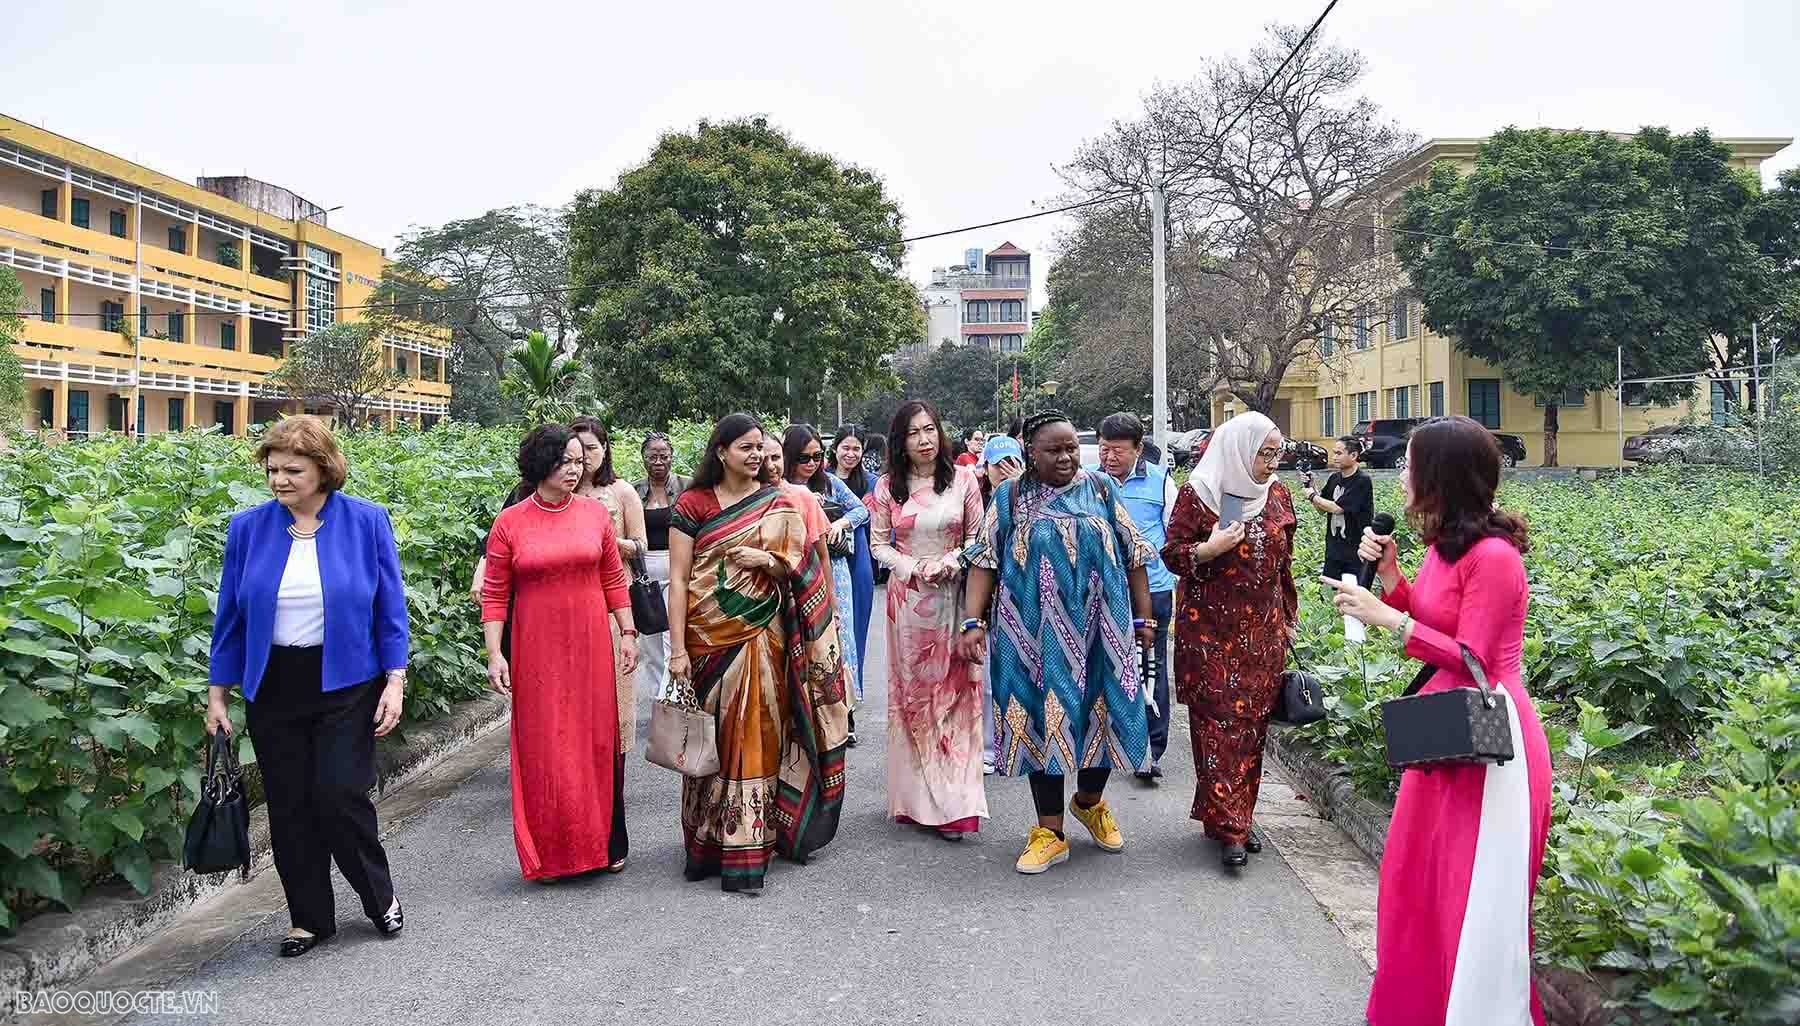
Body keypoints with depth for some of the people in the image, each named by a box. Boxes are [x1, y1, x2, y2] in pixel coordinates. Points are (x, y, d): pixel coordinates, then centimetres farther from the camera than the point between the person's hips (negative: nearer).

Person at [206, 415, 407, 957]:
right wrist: (217, 693, 6)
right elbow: (230, 615, 7)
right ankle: (309, 917, 25)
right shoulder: (248, 527, 1)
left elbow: (390, 607, -2)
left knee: (339, 795, -7)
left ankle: (380, 896, 18)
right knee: (289, 805, 8)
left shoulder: (366, 521, -5)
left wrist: (395, 681, -8)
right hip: (273, 688, 3)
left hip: (346, 683, -3)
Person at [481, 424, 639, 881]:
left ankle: (604, 844, 22)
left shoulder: (596, 513, 3)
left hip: (591, 647, 2)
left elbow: (614, 579, 8)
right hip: (537, 651, -1)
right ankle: (550, 854, 18)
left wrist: (628, 633, 6)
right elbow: (494, 594, -1)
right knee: (543, 746, 4)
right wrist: (494, 654, -6)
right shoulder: (509, 522, -2)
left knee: (598, 740, 7)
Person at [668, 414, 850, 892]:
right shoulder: (693, 504, 0)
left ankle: (747, 850, 8)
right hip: (708, 638, -1)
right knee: (711, 736, 5)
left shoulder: (779, 502, 6)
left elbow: (798, 567, 7)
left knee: (755, 735, 1)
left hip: (761, 635, 1)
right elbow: (678, 580, -3)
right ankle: (706, 842, 18)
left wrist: (765, 560, -14)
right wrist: (678, 649, -9)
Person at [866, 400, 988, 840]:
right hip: (907, 597, 1)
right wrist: (915, 568, -11)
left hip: (954, 597, 0)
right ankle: (917, 797, 12)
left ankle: (953, 801, 7)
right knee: (912, 693, 4)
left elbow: (978, 536, 5)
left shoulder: (963, 480, 0)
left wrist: (954, 561, -13)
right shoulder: (888, 486, 2)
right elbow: (879, 544, 5)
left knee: (955, 691, 0)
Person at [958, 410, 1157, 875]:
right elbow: (984, 561, -1)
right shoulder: (1010, 497, 2)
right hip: (1036, 633, -1)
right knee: (1042, 719, 3)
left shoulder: (1101, 488, 5)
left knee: (1102, 712, 6)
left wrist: (1143, 617, 7)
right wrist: (973, 622, -10)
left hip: (1097, 628, 1)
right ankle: (1050, 833, 14)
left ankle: (1090, 801, 35)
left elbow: (1133, 555, 8)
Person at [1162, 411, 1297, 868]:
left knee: (1253, 721, 7)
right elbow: (1171, 553, -4)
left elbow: (1284, 564, 17)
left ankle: (1238, 816, 18)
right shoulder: (1198, 493, -6)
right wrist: (1210, 548, -21)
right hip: (1210, 630, -5)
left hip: (1263, 631, 5)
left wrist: (1289, 618, 17)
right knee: (1219, 720, -6)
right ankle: (1227, 827, -3)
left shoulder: (1278, 494, 9)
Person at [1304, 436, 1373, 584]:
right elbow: (1322, 509, 14)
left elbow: (1337, 508, -20)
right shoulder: (1334, 478, 6)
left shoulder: (1362, 481, -15)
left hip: (1356, 553, -7)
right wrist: (1311, 487, -1)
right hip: (1333, 551, 7)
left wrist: (1313, 496, -7)